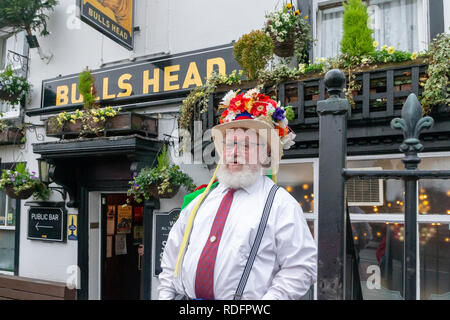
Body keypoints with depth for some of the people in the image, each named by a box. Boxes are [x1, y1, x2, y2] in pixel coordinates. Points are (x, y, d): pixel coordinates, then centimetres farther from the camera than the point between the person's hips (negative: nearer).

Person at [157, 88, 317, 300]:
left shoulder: (280, 204, -3)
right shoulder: (201, 200, 12)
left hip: (247, 299, -1)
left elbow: (302, 267, -8)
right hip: (188, 296, 2)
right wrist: (166, 293, 9)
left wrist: (269, 298, -16)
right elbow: (172, 254, 18)